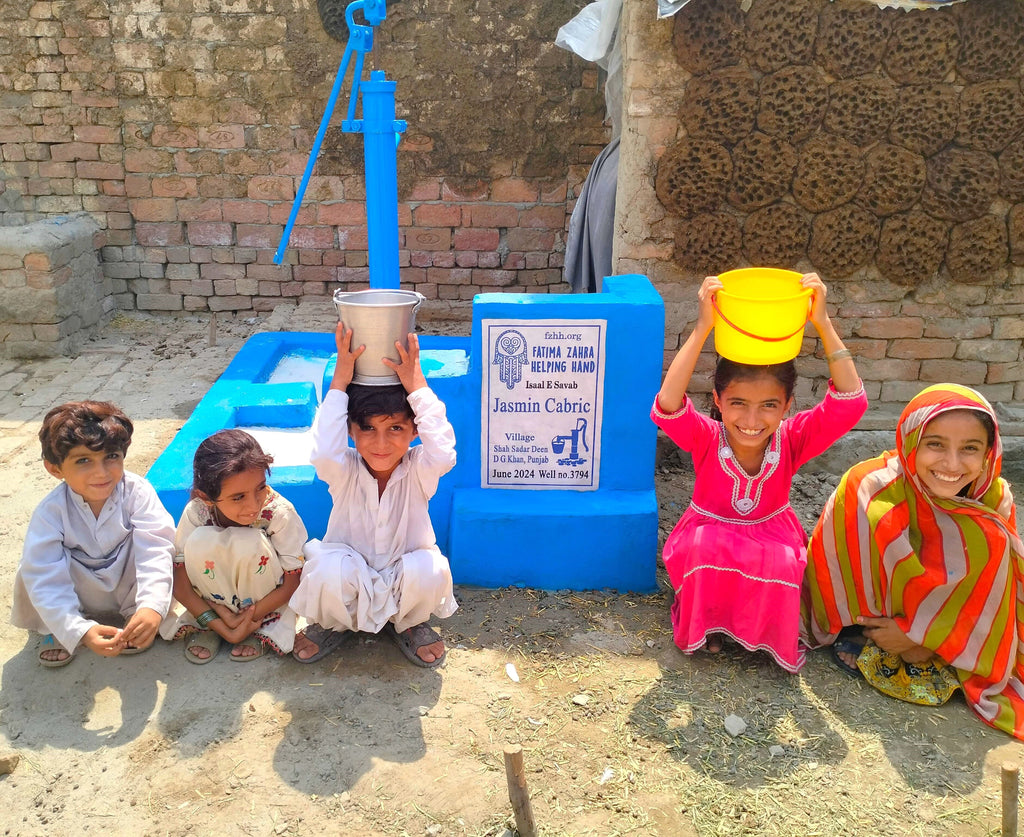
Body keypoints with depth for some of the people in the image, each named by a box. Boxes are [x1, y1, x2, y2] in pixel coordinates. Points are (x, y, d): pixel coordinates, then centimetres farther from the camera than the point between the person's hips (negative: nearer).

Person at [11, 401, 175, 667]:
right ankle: (53, 632, 1)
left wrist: (152, 607, -51)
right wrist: (81, 631, -47)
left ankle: (134, 615, -3)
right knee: (32, 570, -28)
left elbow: (154, 551, -35)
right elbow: (46, 582, -32)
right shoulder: (50, 513, -26)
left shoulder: (137, 492, -26)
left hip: (127, 592, 0)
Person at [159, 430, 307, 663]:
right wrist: (223, 628, -26)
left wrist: (247, 619, -22)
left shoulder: (280, 512, -29)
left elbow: (292, 584, -20)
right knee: (201, 540, -30)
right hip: (216, 596, 2)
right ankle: (206, 627, -7)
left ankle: (257, 631, -10)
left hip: (265, 599, -1)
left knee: (248, 541, -34)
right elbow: (179, 582, -18)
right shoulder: (197, 513, -24)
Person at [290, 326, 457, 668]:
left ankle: (409, 624, 4)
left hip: (404, 583, 0)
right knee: (328, 569, -35)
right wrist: (340, 381, -38)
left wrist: (416, 383, -40)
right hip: (350, 580, 0)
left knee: (432, 569, -34)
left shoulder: (419, 470, -18)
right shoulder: (345, 471, -17)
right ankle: (333, 625, 4)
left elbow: (444, 453, -42)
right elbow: (323, 453, -42)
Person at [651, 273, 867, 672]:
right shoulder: (707, 439, -24)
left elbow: (849, 403, -34)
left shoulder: (792, 440, -20)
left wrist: (823, 324, -40)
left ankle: (770, 633, 0)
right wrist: (702, 328, -50)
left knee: (783, 563, -33)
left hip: (772, 536, 1)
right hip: (710, 531, -1)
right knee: (707, 548, -35)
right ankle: (702, 623, -4)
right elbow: (668, 407, -45)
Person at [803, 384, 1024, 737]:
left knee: (986, 543, -16)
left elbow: (992, 593, -8)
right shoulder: (870, 489, -25)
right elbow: (837, 574, -20)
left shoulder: (994, 499, -11)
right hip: (866, 622, -4)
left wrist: (921, 632, -19)